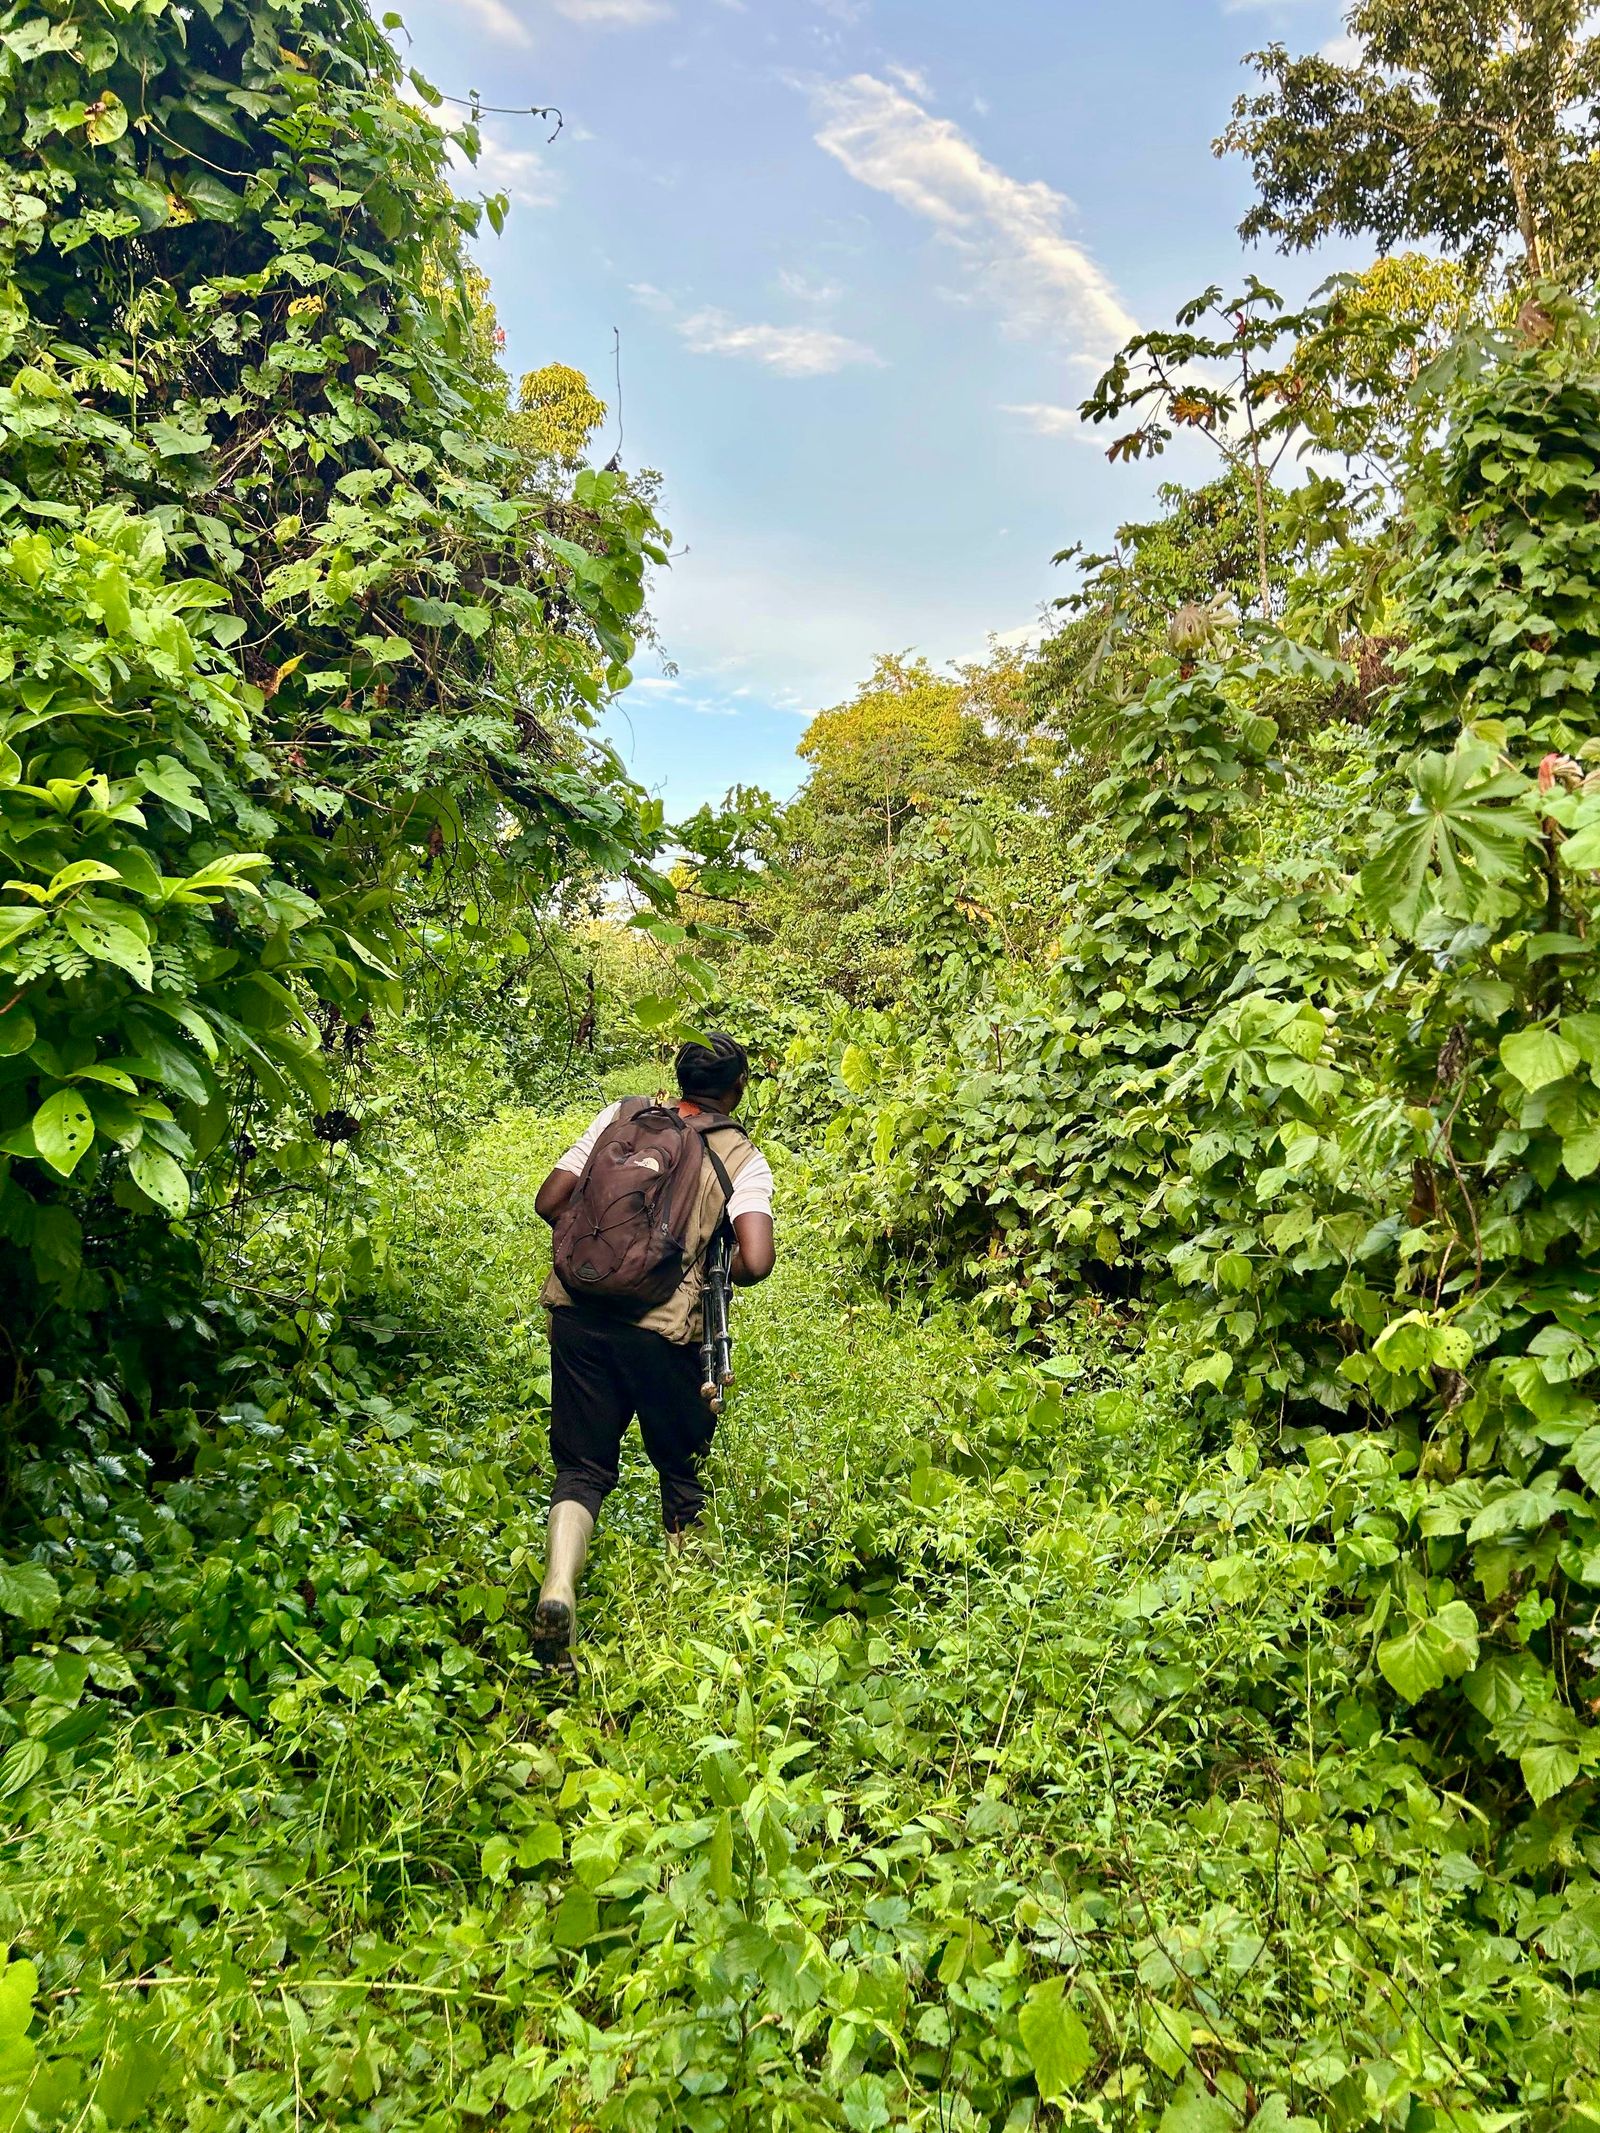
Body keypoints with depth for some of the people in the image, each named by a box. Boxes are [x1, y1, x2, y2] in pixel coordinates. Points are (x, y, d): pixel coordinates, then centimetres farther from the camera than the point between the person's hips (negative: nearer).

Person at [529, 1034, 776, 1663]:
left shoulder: (620, 1117, 9)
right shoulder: (743, 1159, 1)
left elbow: (549, 1202, 7)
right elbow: (756, 1262, -12)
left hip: (578, 1310, 2)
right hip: (662, 1329, -2)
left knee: (582, 1465, 15)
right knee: (683, 1466, 22)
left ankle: (558, 1588, -6)